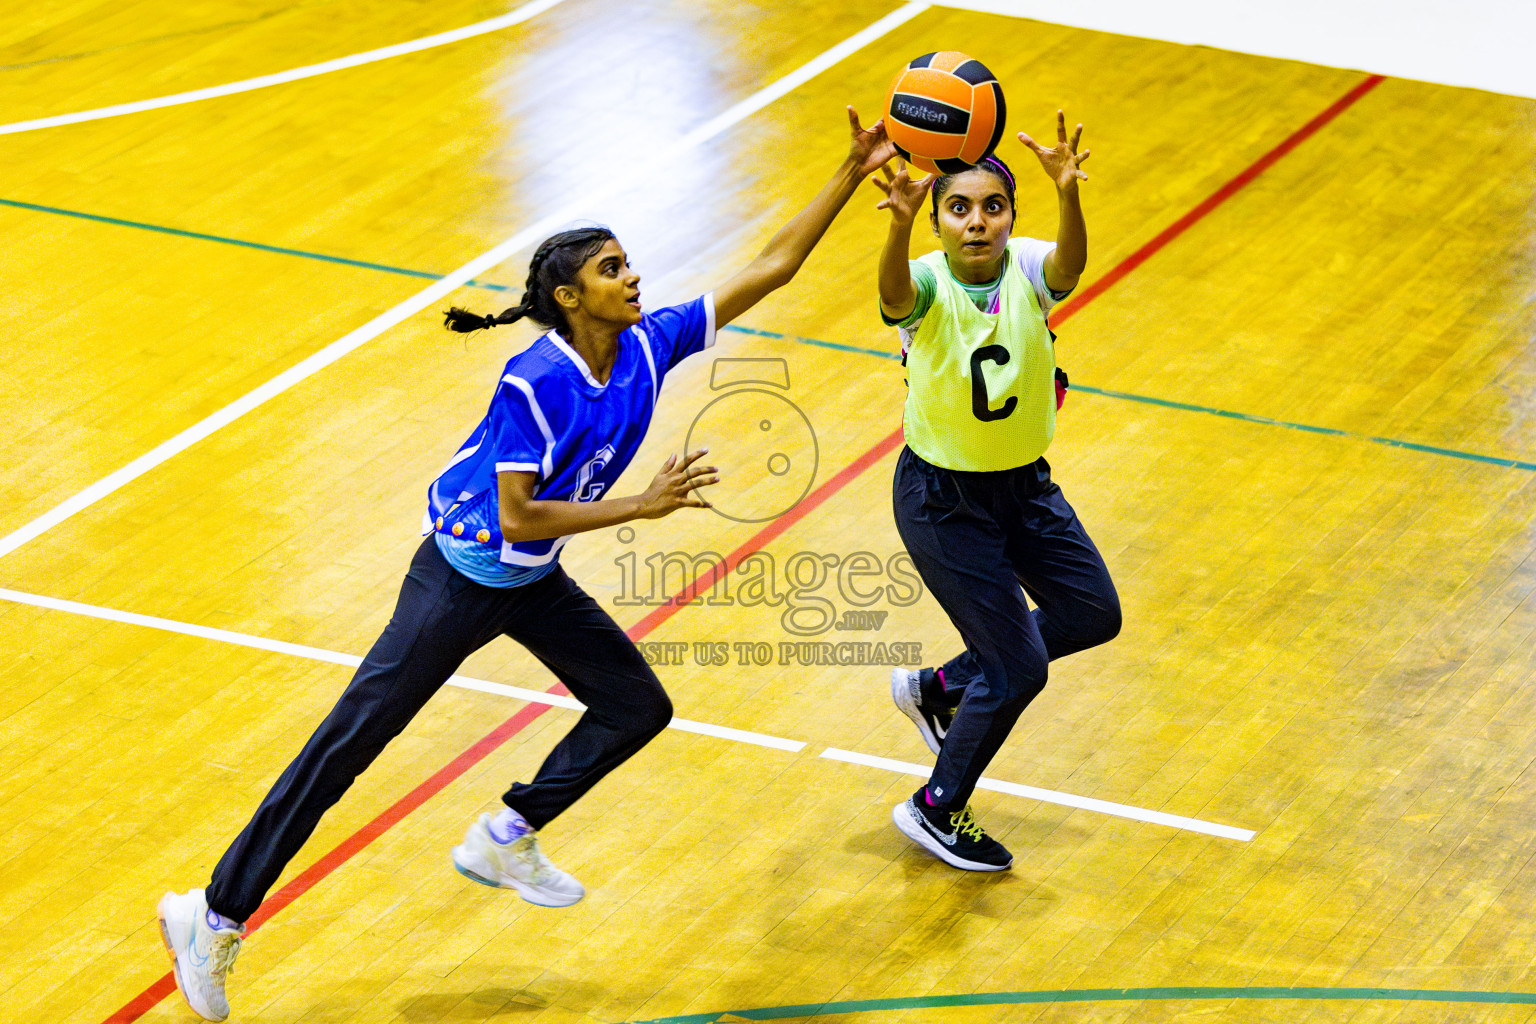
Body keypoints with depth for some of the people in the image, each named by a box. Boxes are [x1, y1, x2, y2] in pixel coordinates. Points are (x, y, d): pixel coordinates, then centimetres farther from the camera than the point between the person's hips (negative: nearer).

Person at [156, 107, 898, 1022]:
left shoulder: (649, 346, -8)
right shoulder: (535, 384, -27)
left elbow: (772, 267, -6)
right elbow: (518, 514, -29)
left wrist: (853, 176, -12)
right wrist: (643, 506, -28)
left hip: (533, 582, 8)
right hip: (463, 578, -8)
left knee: (638, 707, 11)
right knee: (351, 742, -6)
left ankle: (504, 843, 24)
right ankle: (217, 916, -2)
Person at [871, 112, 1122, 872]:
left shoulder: (1028, 269, -17)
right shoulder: (927, 283, -24)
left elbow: (1070, 264, -41)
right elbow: (894, 294, -50)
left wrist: (1068, 194, -63)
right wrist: (900, 224, -72)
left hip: (1024, 484, 6)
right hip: (942, 500, -6)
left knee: (1094, 613, 17)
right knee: (1019, 670, -3)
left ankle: (937, 689, 35)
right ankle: (936, 811, 21)